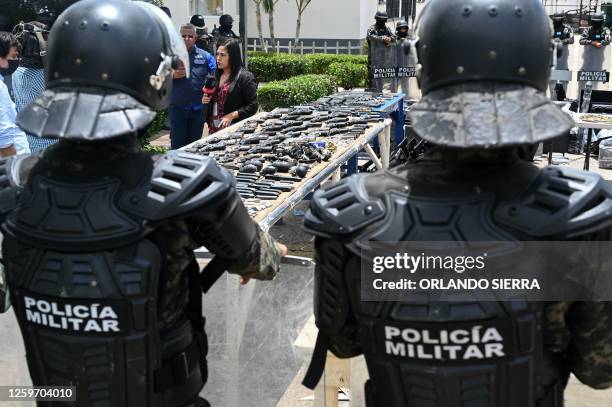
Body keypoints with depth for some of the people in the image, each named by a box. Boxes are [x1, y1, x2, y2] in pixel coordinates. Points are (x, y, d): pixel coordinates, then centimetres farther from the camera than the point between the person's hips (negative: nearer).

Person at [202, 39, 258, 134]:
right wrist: (205, 100, 4)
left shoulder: (245, 77, -9)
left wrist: (231, 116, -19)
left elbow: (253, 105, -13)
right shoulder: (216, 76, 13)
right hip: (214, 128, 6)